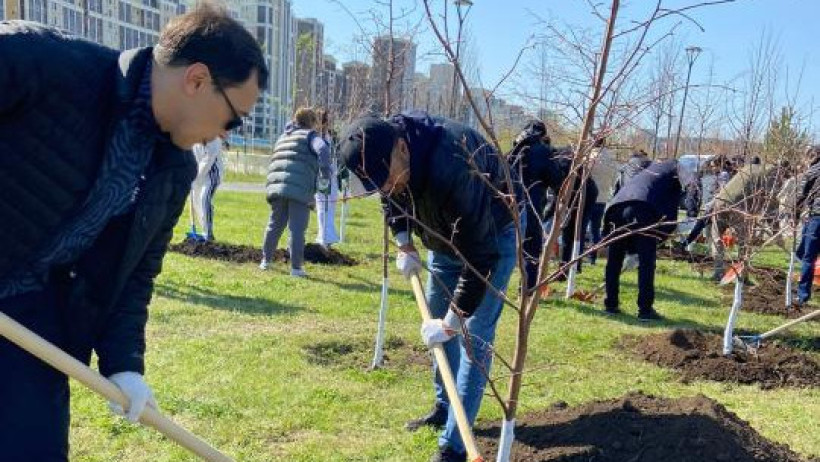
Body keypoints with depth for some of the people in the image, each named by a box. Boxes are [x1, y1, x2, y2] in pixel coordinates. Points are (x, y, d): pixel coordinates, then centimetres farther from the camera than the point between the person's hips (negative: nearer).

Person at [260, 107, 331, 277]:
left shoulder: (283, 137, 28)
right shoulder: (310, 135, 7)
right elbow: (322, 150, -14)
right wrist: (325, 174, -9)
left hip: (275, 185, 6)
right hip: (300, 188, -6)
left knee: (275, 225, 18)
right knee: (297, 229, -2)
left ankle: (265, 260, 26)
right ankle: (296, 267, 1)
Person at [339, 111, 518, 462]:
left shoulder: (452, 168, -44)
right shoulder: (385, 150, -20)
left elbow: (480, 254, -38)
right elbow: (393, 200, 5)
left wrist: (453, 320, -34)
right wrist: (404, 244, -5)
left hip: (492, 236, -7)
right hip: (445, 236, 8)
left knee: (473, 333, -11)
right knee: (437, 321, 14)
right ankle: (444, 408, 32)